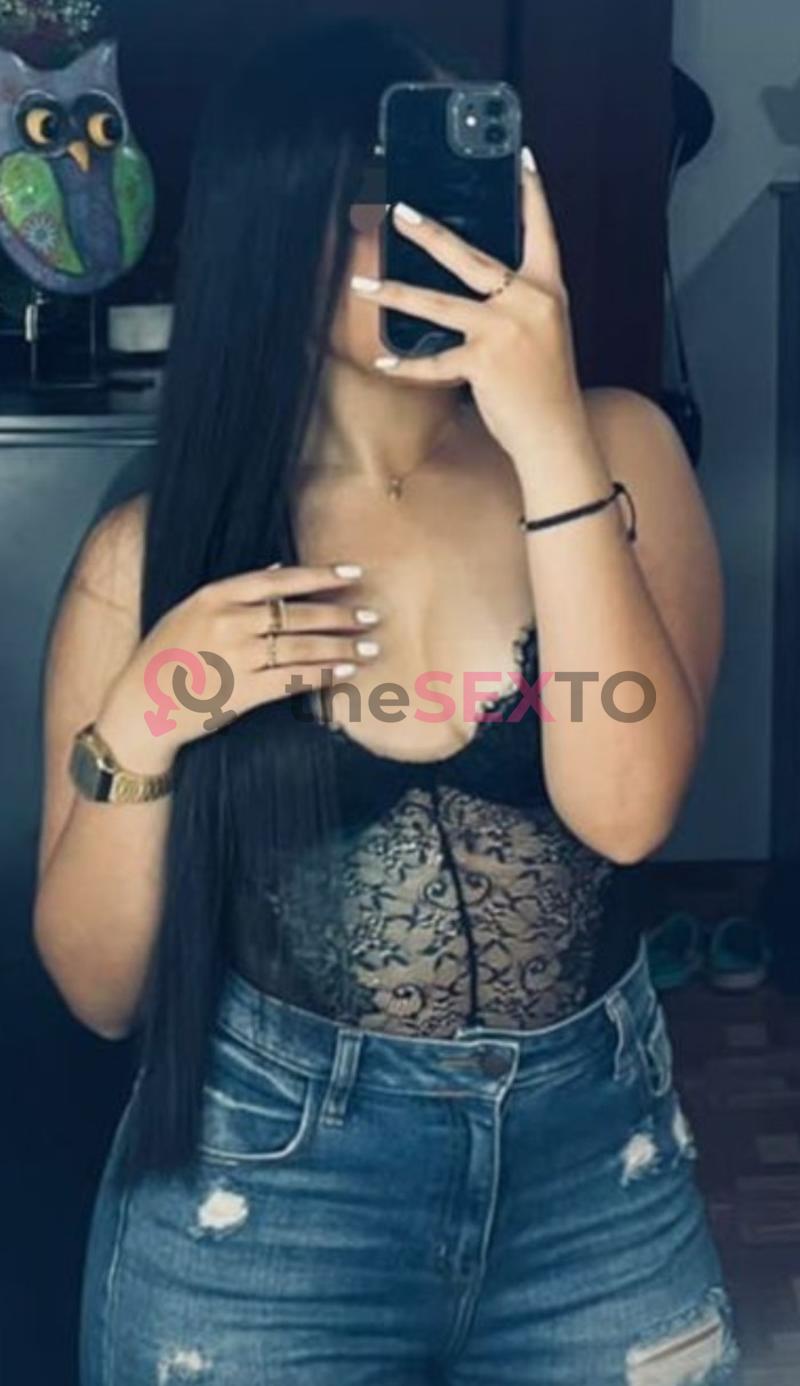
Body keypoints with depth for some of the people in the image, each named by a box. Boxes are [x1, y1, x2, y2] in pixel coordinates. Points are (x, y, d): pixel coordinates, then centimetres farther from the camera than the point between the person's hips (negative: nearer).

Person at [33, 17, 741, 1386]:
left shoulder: (614, 451, -6)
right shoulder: (154, 552, -7)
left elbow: (625, 807, -19)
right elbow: (100, 993, -4)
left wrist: (553, 441, -24)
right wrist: (139, 728, -20)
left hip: (599, 1160, 1)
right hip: (257, 1182, -1)